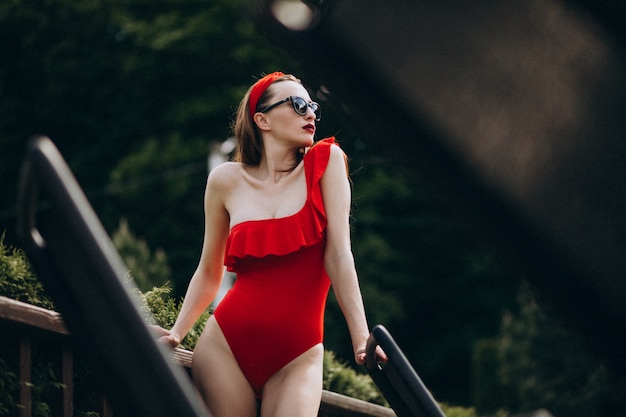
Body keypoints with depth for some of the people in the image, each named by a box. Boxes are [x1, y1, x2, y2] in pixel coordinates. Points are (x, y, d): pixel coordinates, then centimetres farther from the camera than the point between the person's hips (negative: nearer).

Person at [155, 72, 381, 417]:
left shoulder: (326, 162, 2)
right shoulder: (227, 181, 5)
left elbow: (338, 255, -4)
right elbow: (209, 273, 13)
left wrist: (361, 338, -10)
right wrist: (176, 334, 0)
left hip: (297, 356, -1)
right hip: (225, 346, 1)